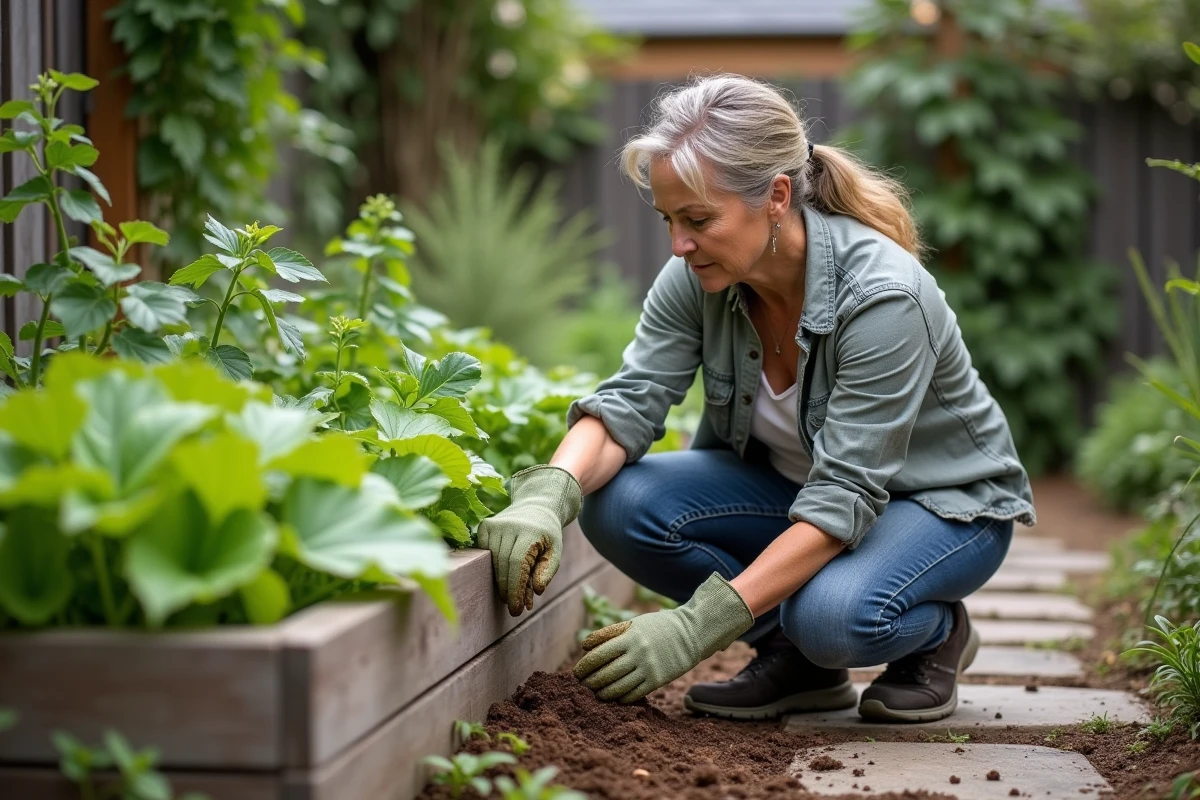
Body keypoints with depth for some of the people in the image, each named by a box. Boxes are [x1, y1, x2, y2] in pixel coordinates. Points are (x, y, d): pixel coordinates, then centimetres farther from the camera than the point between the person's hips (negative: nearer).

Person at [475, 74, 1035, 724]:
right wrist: (546, 496, -43)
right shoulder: (698, 278, -16)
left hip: (942, 501, -6)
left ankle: (936, 632, -1)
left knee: (834, 613, -38)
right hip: (792, 483, 6)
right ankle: (798, 661, 1)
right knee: (619, 505, -21)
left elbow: (844, 501, -35)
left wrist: (696, 628, -41)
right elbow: (629, 402, -20)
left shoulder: (883, 296, -33)